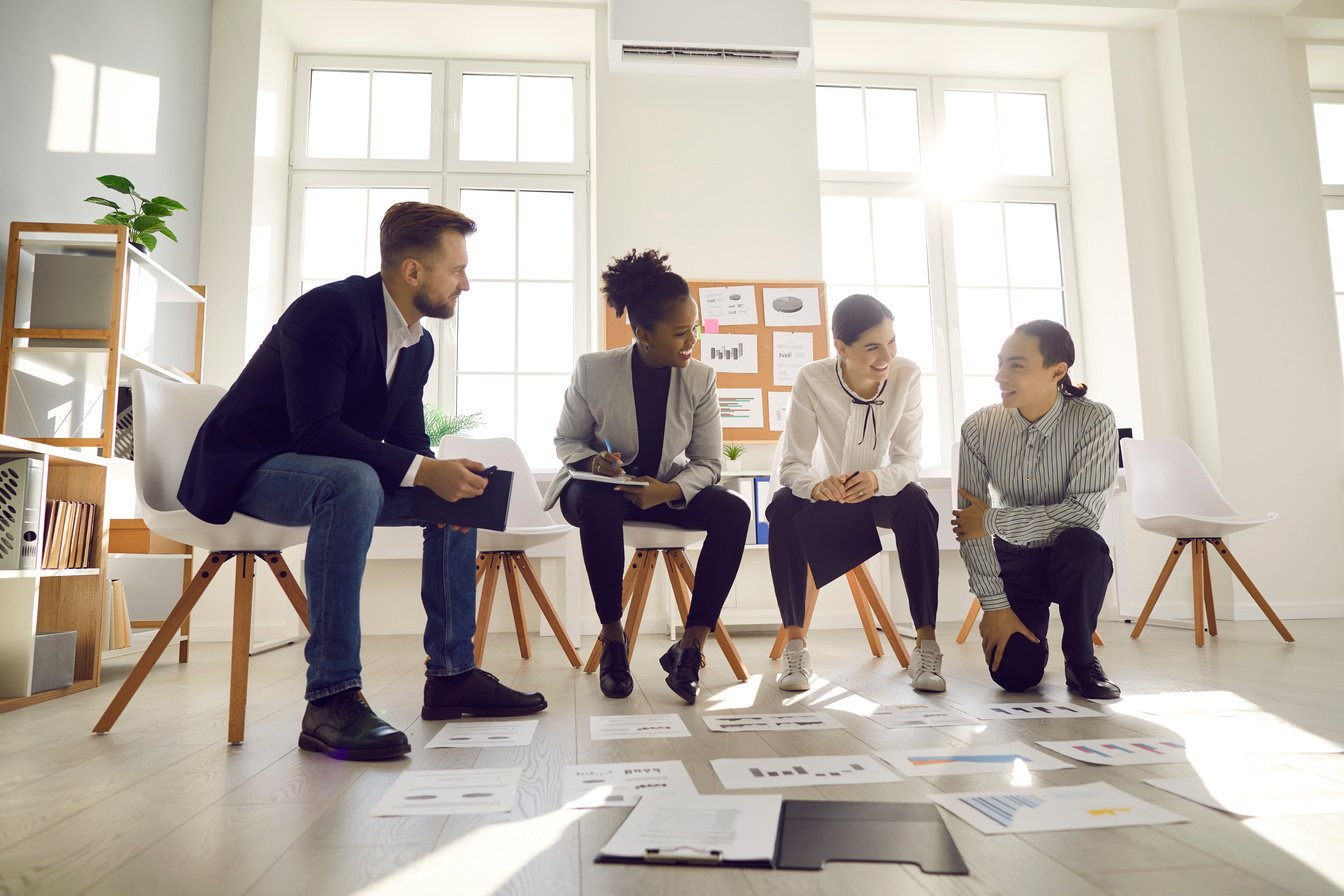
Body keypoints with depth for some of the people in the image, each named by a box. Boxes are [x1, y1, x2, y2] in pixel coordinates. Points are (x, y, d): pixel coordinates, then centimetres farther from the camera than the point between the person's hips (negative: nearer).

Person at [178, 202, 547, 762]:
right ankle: (331, 698, -34)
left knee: (459, 495, 1)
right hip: (249, 465, -8)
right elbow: (315, 429, -30)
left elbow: (410, 440, 6)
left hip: (337, 474, 9)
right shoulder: (329, 310, -21)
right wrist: (422, 471, -35)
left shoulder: (419, 342, 5)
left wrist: (449, 475, -15)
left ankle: (451, 673, 3)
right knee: (355, 483, -39)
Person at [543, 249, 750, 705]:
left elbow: (707, 462, -6)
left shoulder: (700, 379, -9)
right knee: (598, 504, -39)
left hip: (667, 492, 3)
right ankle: (612, 640, -23)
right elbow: (566, 441, -1)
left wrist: (669, 490, -27)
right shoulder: (593, 369, -13)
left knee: (733, 511, -25)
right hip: (599, 487, -2)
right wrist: (593, 462, -25)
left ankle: (691, 646, -20)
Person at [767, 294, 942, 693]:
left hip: (880, 493, 1)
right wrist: (815, 485, -47)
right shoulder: (812, 380, -22)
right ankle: (795, 644, -22)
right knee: (784, 506, -32)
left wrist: (878, 479, -41)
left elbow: (909, 460, -17)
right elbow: (791, 464, -22)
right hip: (827, 492, 0)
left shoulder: (906, 376, -17)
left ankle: (926, 644, -24)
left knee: (917, 505, -32)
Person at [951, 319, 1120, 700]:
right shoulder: (979, 427, -13)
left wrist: (992, 519, -21)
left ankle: (1080, 659, -9)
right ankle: (1031, 633, 24)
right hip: (1012, 560, 1)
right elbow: (968, 524, -12)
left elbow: (1085, 512, -25)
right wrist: (994, 605, -14)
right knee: (1014, 675, -15)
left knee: (1082, 542, -36)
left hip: (1073, 561, -1)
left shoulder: (1094, 420, -17)